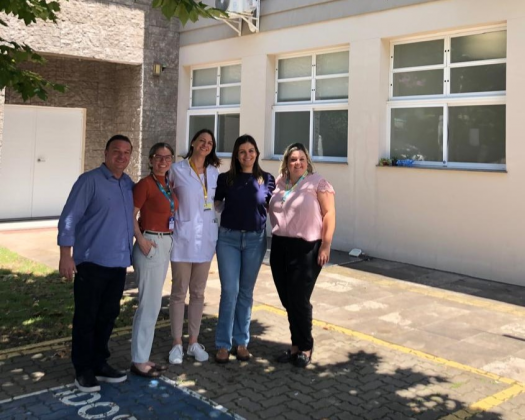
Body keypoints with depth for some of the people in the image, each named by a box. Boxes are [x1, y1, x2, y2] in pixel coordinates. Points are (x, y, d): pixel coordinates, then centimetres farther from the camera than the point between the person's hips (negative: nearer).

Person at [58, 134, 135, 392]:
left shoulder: (129, 184, 11)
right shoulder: (89, 181, -8)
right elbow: (69, 218, -11)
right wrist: (65, 255, -16)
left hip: (118, 263, 6)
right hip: (92, 263, -6)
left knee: (108, 316, 14)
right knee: (86, 318, 3)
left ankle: (99, 364, 26)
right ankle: (83, 370, 14)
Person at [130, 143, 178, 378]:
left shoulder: (168, 184, 12)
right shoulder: (145, 183, -11)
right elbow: (130, 215, -15)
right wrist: (140, 240, -20)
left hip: (166, 244, 9)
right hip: (151, 245, -9)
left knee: (152, 303, 13)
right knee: (150, 304, -5)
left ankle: (143, 357, 22)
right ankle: (138, 361, 6)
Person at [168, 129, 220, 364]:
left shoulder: (214, 172, 8)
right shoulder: (177, 169, -3)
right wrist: (171, 222, -7)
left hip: (206, 237, 4)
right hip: (183, 236, -4)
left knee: (198, 292, 11)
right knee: (179, 292, 2)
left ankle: (194, 342, 20)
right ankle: (177, 344, 12)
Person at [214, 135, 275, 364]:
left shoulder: (266, 180, 1)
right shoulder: (225, 179, 0)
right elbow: (214, 205, 8)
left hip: (255, 240, 1)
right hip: (228, 238, -1)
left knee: (246, 292, 10)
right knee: (229, 291, -3)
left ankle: (241, 341, 21)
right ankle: (223, 344, 8)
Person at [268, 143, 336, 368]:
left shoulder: (317, 182, -4)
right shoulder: (278, 183, 11)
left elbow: (329, 214, -8)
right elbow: (270, 210, 22)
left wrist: (326, 246, -13)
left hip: (306, 249, -5)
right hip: (279, 247, 6)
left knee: (299, 300, -3)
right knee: (287, 300, 9)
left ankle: (305, 347, 17)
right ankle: (296, 345, 25)